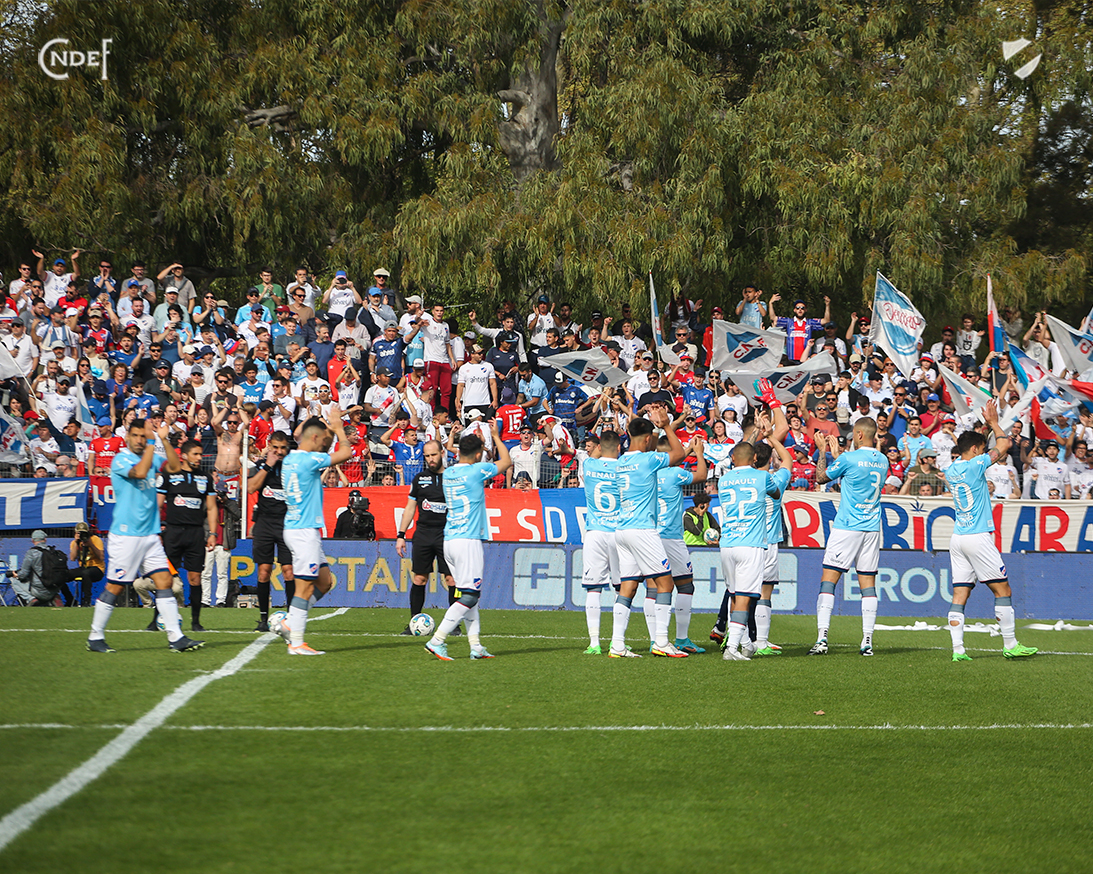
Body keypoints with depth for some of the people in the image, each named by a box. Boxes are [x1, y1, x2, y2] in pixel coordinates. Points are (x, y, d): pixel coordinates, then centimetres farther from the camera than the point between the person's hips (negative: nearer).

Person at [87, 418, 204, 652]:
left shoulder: (149, 457, 13)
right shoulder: (120, 460, -10)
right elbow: (139, 472, -28)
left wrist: (164, 439, -3)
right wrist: (152, 442, -23)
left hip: (150, 536, 7)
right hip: (125, 536, -7)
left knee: (164, 581, -2)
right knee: (114, 587, -2)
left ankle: (176, 637, -4)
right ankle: (95, 638, 10)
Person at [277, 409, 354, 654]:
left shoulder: (290, 459, 11)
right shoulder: (308, 460, -16)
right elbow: (346, 453, -12)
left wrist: (332, 429, 26)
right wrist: (338, 428, 2)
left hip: (295, 529, 10)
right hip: (304, 530, -10)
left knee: (325, 581, 14)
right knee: (305, 587, -7)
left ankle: (291, 624, 12)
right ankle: (296, 643, -6)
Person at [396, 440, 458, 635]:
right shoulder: (420, 478, 11)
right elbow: (410, 507, 15)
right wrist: (400, 535, 9)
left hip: (447, 534, -2)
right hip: (423, 534, 2)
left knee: (452, 579, -5)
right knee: (419, 578, 2)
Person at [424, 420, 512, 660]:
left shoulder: (448, 473, 10)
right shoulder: (476, 470, -9)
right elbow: (506, 461, 7)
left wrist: (477, 440, 39)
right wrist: (495, 436, 20)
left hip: (449, 541, 8)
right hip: (468, 541, -8)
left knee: (469, 594, 11)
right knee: (469, 595, -6)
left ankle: (476, 645, 8)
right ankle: (437, 640, -13)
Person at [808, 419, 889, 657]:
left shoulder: (849, 459, -12)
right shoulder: (882, 461, 7)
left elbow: (821, 477, 2)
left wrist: (823, 451, 14)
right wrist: (836, 454, 29)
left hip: (846, 528, -6)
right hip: (872, 529, 6)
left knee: (828, 581, -3)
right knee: (868, 585, 7)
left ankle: (822, 638, -12)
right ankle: (867, 641, 3)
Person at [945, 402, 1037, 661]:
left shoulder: (952, 470, 10)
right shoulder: (974, 466, -10)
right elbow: (1004, 445, -2)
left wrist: (986, 426, 30)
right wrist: (993, 422, 13)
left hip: (957, 539, 7)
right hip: (978, 537, -7)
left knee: (959, 595, 2)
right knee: (1003, 590, 2)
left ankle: (958, 650, -6)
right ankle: (1010, 645, 3)